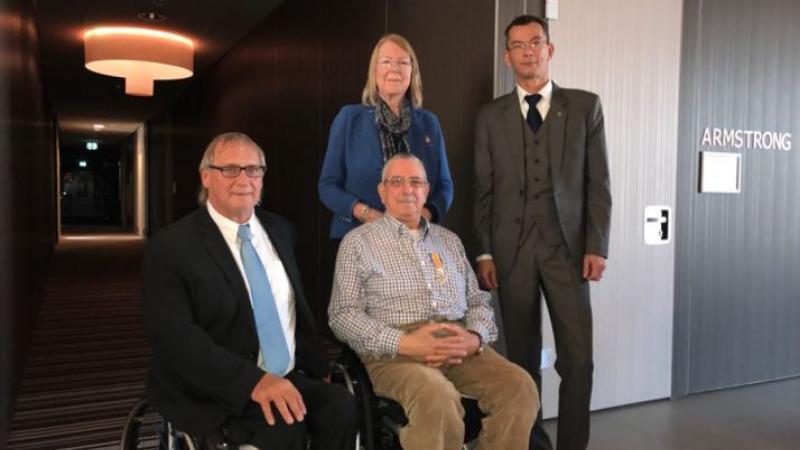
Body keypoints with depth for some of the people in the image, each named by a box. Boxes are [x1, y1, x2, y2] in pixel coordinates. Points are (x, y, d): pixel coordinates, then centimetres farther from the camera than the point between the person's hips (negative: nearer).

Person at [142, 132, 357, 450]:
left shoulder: (280, 230, 11)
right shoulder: (171, 245, -8)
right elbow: (175, 336, -18)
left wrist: (317, 368, 7)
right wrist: (253, 380, -27)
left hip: (288, 378, 5)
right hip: (213, 393, -5)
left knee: (340, 404, -22)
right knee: (285, 424, -30)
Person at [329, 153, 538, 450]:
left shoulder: (449, 240, 21)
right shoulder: (358, 242, 7)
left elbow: (478, 301, 18)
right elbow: (343, 314, -2)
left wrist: (475, 338, -5)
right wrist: (403, 342, -16)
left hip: (460, 348, 5)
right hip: (394, 352, -4)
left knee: (520, 387, -22)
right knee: (438, 398, -35)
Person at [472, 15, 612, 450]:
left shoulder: (584, 105, 7)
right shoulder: (490, 117, 9)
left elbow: (598, 182, 3)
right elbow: (483, 190, 7)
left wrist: (597, 247, -5)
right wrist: (484, 252, 0)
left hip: (567, 246, 0)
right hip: (511, 249, 1)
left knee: (578, 358, -2)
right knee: (523, 358, 7)